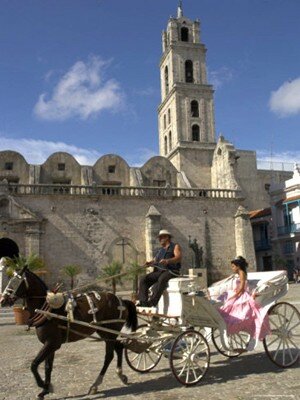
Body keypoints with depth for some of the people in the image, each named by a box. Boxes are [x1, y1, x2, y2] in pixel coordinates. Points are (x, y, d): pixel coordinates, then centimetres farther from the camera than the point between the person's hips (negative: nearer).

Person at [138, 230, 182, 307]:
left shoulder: (175, 246, 9)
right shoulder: (160, 250, 29)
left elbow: (178, 257, -9)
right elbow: (154, 260, 21)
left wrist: (167, 261, -28)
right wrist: (149, 263, -4)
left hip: (171, 271, -6)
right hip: (159, 271, 6)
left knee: (162, 279, -38)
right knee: (144, 279, -16)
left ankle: (152, 302, -44)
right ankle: (143, 301, -26)